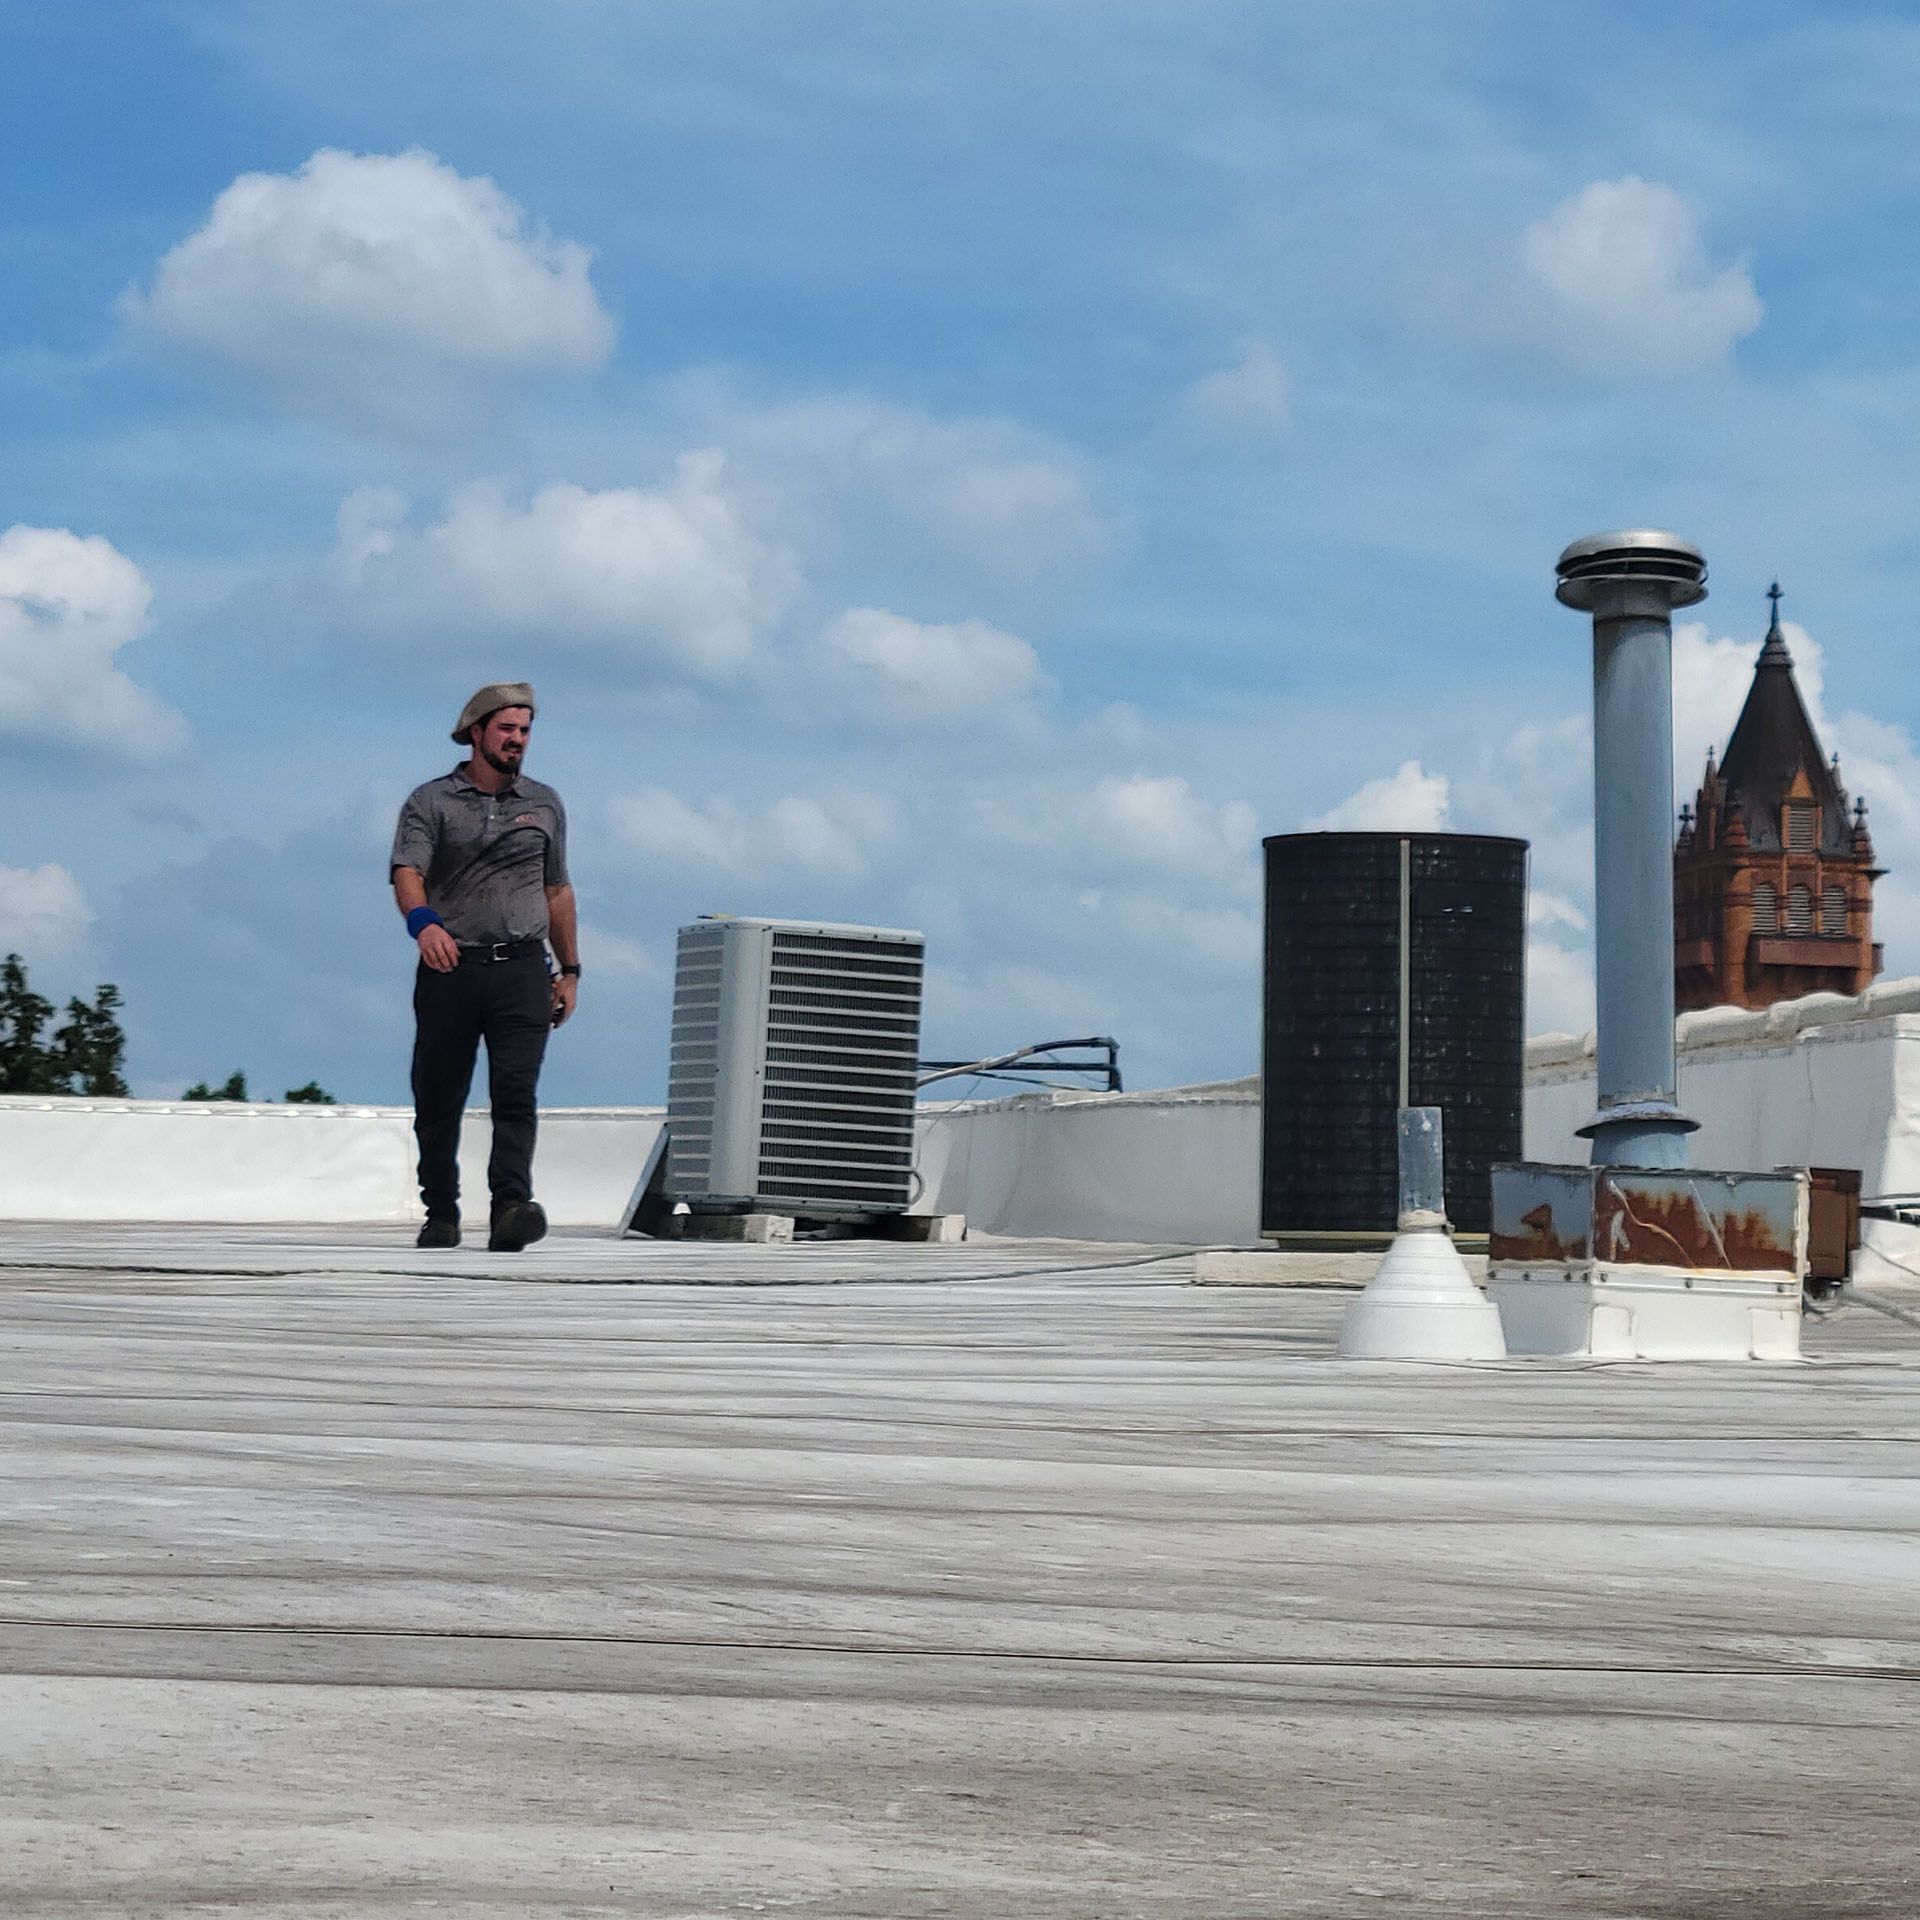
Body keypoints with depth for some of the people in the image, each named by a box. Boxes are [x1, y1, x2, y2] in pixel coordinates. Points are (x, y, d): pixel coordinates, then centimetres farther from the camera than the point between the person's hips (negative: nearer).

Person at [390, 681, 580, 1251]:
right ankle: (441, 1215, 16)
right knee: (438, 1101, 3)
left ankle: (512, 1209, -25)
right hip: (449, 969, -1)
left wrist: (570, 971, 17)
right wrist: (424, 922, -33)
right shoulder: (430, 802, 4)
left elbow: (557, 891, 21)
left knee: (516, 1092, -14)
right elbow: (407, 872, -12)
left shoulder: (545, 805, 15)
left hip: (521, 970, 1)